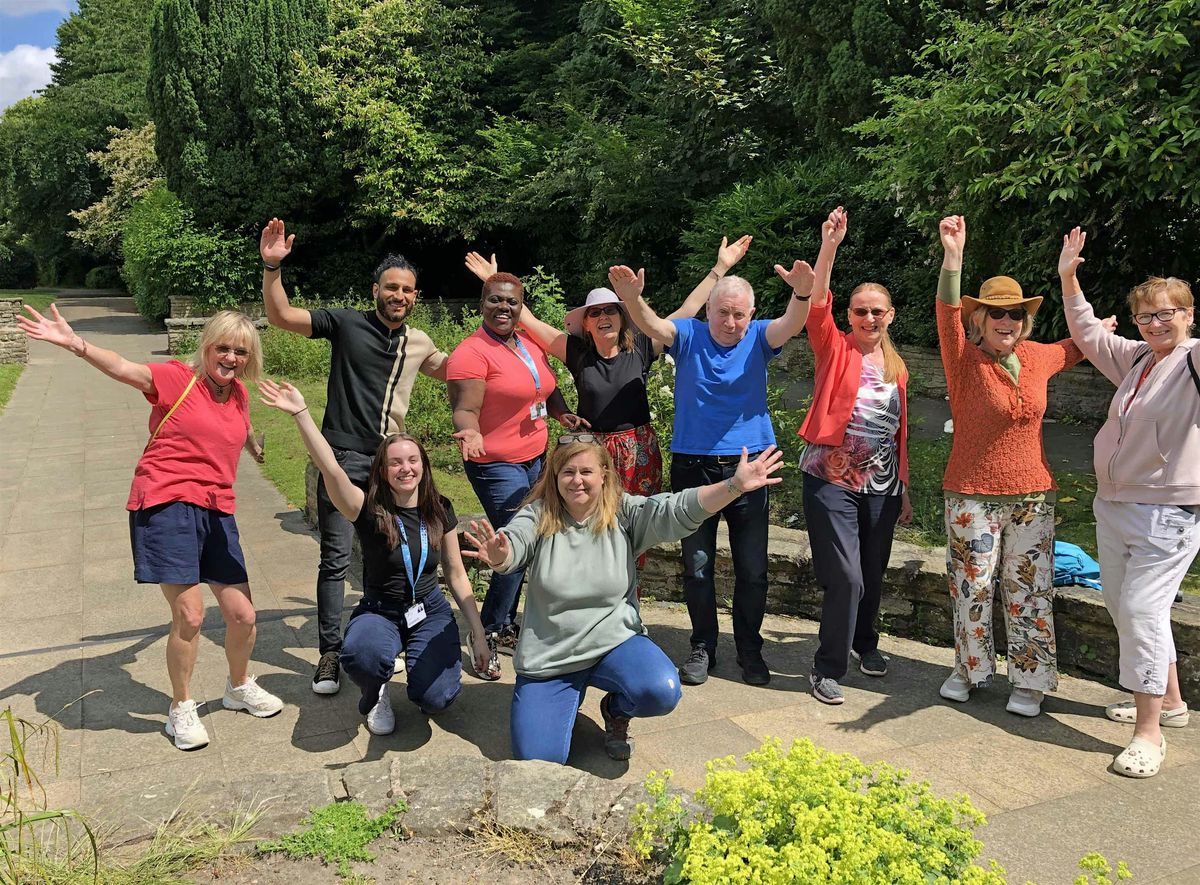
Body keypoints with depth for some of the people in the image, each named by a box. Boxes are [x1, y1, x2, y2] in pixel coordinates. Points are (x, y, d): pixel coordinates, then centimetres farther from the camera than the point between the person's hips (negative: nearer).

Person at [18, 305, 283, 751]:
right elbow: (123, 368, -25)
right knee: (189, 615, -10)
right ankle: (182, 709, 14)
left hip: (216, 511, 6)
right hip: (166, 506, -6)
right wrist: (76, 344, -40)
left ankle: (240, 688, 35)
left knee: (243, 615, 6)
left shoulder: (239, 393, 10)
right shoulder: (177, 379, -7)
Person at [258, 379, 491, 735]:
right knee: (360, 653, -38)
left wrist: (478, 633, 4)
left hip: (430, 612, 2)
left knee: (435, 698, -22)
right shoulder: (369, 510, -13)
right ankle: (375, 696, 0)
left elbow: (456, 575, 5)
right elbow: (330, 469, -32)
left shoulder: (439, 511, -3)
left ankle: (419, 657, 16)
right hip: (379, 612, -2)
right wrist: (301, 413, -42)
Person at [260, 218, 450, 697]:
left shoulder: (418, 343, 11)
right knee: (335, 559, -1)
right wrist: (272, 267, -22)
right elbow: (281, 316, -7)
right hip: (344, 458, -4)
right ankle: (330, 653, 8)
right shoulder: (347, 323, -3)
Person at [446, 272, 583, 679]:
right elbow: (465, 410, -19)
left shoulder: (531, 344, 7)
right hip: (497, 464, -8)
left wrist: (562, 413, 0)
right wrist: (471, 434, -40)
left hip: (535, 458, 8)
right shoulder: (471, 352, -15)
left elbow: (547, 388, 19)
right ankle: (487, 636, 5)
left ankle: (505, 625, 29)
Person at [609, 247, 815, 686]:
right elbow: (652, 325, -22)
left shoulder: (758, 338, 0)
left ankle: (749, 649, 24)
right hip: (692, 468, 0)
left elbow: (791, 323, -20)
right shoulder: (689, 335, -2)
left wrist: (802, 294, -44)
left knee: (753, 568, 7)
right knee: (696, 565, 9)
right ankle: (703, 646, 26)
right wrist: (632, 299, -45)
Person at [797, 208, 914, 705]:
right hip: (832, 479, -5)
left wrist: (904, 489, 17)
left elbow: (900, 431, 16)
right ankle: (827, 668, 5)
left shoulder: (896, 367, 11)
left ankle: (865, 643, 40)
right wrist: (829, 247, -30)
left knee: (873, 576, 15)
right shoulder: (835, 349, -2)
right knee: (846, 578, -11)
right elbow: (817, 305, -20)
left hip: (881, 484, 5)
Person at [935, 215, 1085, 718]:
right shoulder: (965, 361, -9)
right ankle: (970, 668, 27)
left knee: (1030, 590, 9)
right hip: (972, 495, -3)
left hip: (1033, 495, 4)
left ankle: (1029, 680, 22)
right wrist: (953, 256, -41)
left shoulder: (1039, 357, 5)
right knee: (972, 587, 7)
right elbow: (947, 316, -27)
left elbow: (1079, 346, 28)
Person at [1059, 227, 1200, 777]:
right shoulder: (1136, 358, 12)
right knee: (1121, 604, 16)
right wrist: (1068, 278, 21)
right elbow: (1087, 334, 26)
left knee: (1142, 609, -12)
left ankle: (1150, 732, -2)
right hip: (1113, 504, 9)